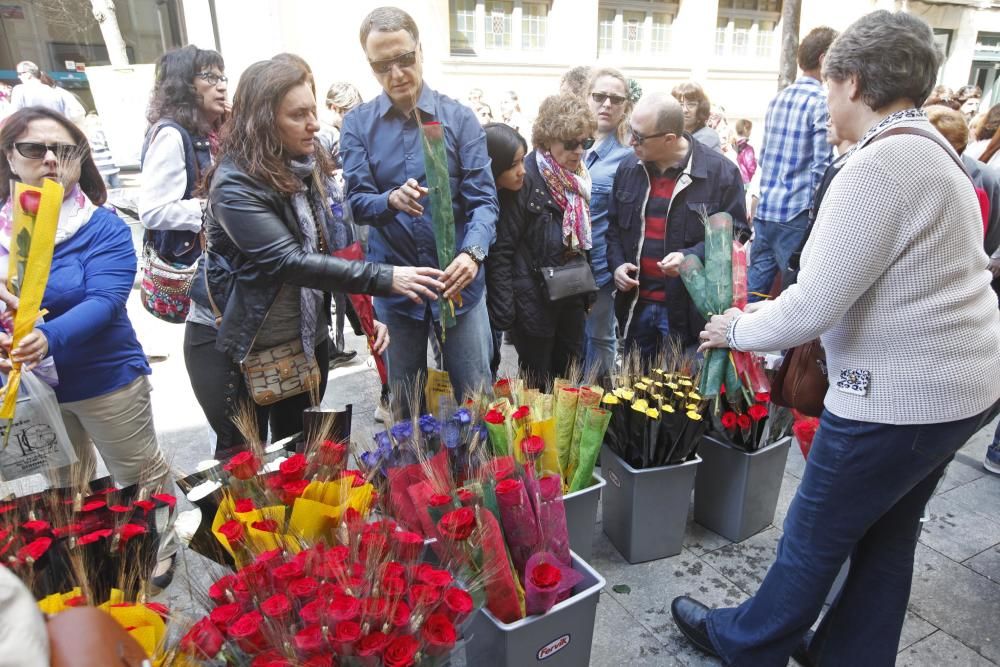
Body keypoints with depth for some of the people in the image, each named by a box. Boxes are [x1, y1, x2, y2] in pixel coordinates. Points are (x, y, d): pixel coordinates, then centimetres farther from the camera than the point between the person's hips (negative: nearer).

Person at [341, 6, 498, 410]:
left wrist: (473, 254, -28)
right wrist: (390, 201, -29)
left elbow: (483, 199, -8)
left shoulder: (459, 118, -2)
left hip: (457, 281, -1)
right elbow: (357, 203, -5)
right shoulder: (358, 124, 0)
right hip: (393, 286, 1)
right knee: (404, 406, 18)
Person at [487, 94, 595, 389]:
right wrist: (503, 309, -19)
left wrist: (588, 289, 10)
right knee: (537, 386, 8)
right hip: (534, 299, -7)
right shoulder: (525, 178, -17)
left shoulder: (580, 176, 5)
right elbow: (501, 249, -17)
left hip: (572, 298, 7)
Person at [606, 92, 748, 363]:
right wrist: (616, 264, 1)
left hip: (688, 309, -4)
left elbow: (735, 233, -5)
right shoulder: (628, 169, 7)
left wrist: (691, 257, -20)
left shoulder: (721, 172, -9)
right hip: (636, 305, 5)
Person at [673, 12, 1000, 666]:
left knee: (814, 536, 10)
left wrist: (740, 329, -6)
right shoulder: (933, 152, 9)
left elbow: (812, 310, -24)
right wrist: (774, 308, 14)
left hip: (900, 396, -9)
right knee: (889, 534, 21)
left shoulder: (876, 168, -23)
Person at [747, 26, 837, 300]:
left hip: (764, 209, 7)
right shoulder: (822, 103, -10)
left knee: (754, 287, 10)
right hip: (796, 215, -7)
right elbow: (821, 167, -14)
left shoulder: (777, 99, 11)